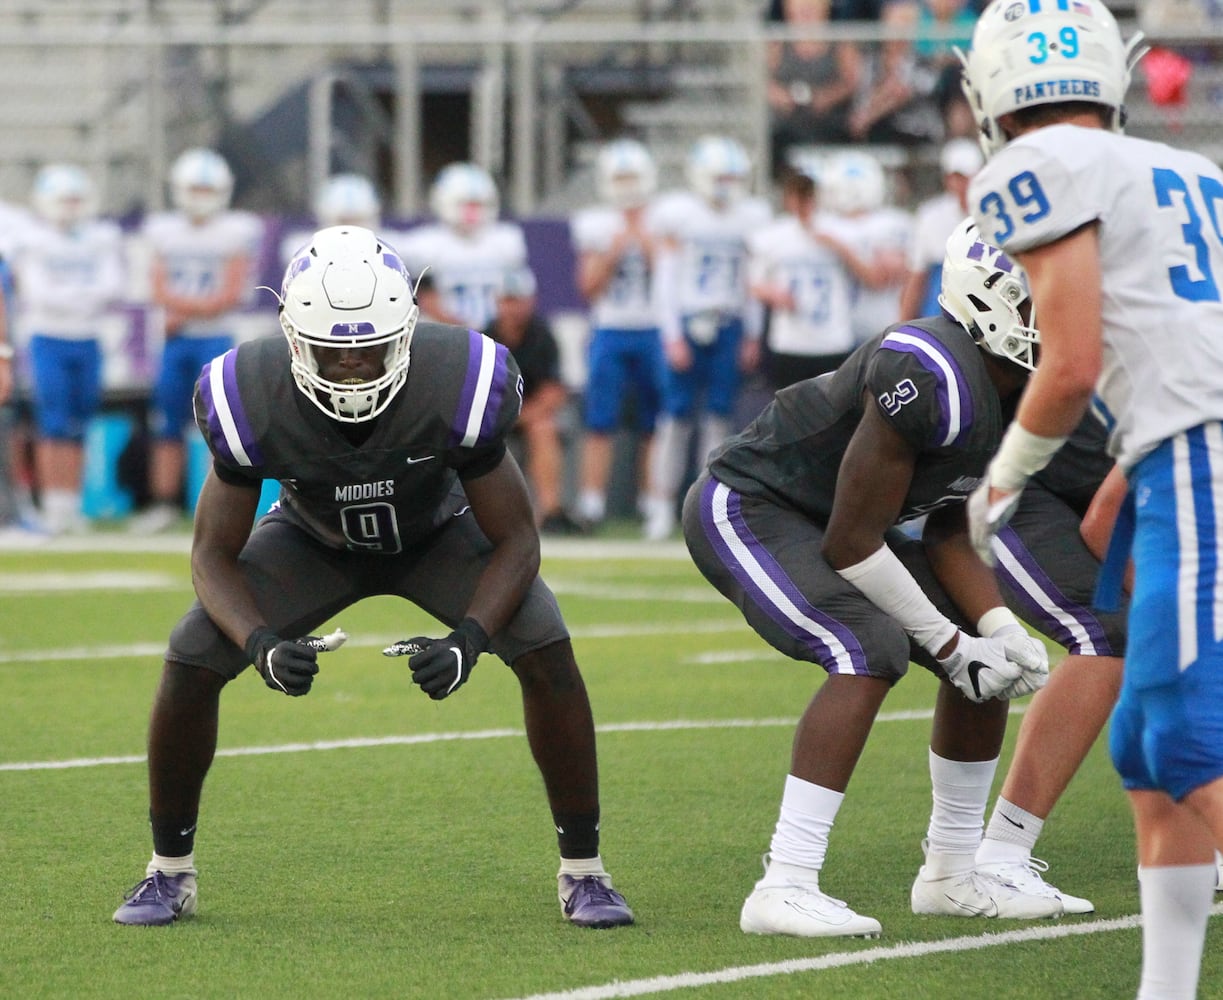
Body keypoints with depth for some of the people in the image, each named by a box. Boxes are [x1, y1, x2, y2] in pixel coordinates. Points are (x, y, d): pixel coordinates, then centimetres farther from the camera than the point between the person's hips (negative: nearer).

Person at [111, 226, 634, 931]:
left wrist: (467, 641, -41)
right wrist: (262, 646, -39)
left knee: (547, 653, -24)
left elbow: (515, 539, -24)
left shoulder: (455, 387, -37)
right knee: (191, 662, -17)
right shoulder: (256, 402, -34)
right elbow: (215, 552, -20)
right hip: (316, 541, 1)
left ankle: (584, 872, -7)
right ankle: (170, 872, 4)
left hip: (440, 534, -1)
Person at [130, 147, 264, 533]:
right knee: (166, 423, 4)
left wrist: (182, 309, -12)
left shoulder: (235, 234, -2)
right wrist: (206, 305, -12)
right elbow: (161, 292, 2)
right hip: (176, 342, 4)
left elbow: (232, 295, -9)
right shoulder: (166, 232, 9)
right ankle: (164, 503, 10)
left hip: (217, 341, -4)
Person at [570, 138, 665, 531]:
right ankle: (592, 502, -5)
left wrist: (649, 246, -10)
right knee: (600, 423, -6)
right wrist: (611, 254, -9)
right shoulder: (596, 226, 6)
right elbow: (589, 286, 4)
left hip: (653, 333, 0)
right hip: (609, 332, 0)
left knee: (655, 424, 1)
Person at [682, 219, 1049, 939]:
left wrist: (997, 629, -11)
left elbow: (951, 533, 6)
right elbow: (852, 545, -28)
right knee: (871, 651, -29)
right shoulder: (933, 384, -33)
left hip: (825, 518, 10)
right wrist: (948, 644, -19)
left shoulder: (1023, 394, -3)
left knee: (990, 653, 7)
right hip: (747, 509, -10)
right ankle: (785, 886, -30)